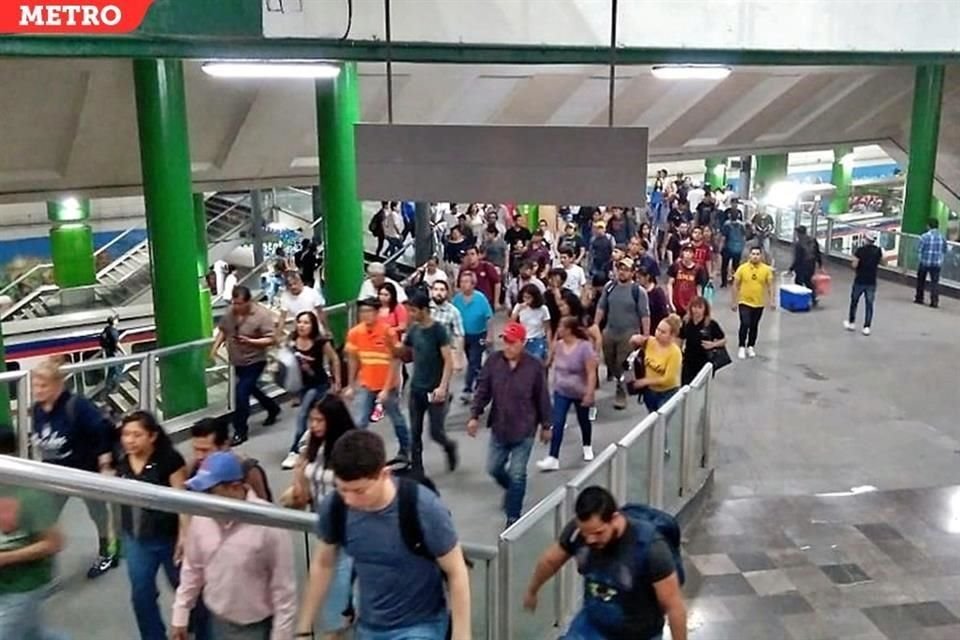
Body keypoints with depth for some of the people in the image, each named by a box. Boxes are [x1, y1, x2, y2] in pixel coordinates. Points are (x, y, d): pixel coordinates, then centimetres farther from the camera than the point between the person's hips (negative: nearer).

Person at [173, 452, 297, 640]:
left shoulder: (269, 525, -26)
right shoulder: (201, 518, -9)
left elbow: (284, 589, -18)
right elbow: (192, 569, 7)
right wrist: (180, 616, 10)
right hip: (218, 621, 5)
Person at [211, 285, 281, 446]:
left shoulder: (262, 314, -21)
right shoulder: (230, 312, -3)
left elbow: (270, 340, -20)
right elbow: (222, 330, 11)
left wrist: (249, 341, -32)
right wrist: (215, 347, -3)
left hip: (254, 361, -7)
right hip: (238, 361, 7)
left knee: (242, 393, -12)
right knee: (250, 389, 24)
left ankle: (240, 431, 2)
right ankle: (273, 408, 49)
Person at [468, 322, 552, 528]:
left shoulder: (535, 366, -13)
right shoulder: (493, 361, -7)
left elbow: (542, 398, -4)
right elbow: (483, 390, -2)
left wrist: (545, 425, 2)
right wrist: (474, 415, -7)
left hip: (524, 430, -3)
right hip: (499, 428, 4)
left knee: (517, 475, 1)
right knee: (493, 468, 16)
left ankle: (513, 516, 17)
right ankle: (511, 489, 48)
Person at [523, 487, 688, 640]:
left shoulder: (649, 547, -34)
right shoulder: (578, 529, -20)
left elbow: (674, 605, -22)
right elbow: (550, 561, 2)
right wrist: (532, 591, 18)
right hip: (592, 626, 4)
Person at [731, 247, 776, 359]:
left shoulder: (766, 269, -5)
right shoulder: (742, 268, -9)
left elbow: (770, 286, 2)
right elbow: (736, 285, -2)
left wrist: (772, 301, -4)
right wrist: (734, 301, -2)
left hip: (759, 303, 2)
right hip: (744, 302, -2)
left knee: (754, 326, 13)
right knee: (745, 324, -11)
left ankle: (751, 347, 29)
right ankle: (741, 347, 5)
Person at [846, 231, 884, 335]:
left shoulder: (860, 250, -14)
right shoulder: (878, 250, -1)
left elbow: (854, 265, -15)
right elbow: (881, 262, 13)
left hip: (860, 281, -3)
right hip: (872, 282, 3)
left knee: (854, 301, 15)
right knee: (869, 304, 5)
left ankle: (851, 323, 24)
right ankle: (867, 327, 2)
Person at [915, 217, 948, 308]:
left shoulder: (925, 236, -10)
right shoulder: (942, 237, 2)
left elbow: (920, 250, -7)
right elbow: (944, 251, 9)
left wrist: (919, 261, 6)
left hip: (924, 262, -2)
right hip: (937, 264, 2)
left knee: (921, 280, 15)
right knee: (935, 282, 3)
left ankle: (919, 298, 22)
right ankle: (934, 301, -4)